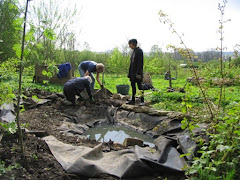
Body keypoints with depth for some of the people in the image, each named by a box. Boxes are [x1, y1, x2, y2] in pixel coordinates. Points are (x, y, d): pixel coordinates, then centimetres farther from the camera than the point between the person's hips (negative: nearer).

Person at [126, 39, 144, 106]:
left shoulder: (139, 51, -10)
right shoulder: (133, 51, 15)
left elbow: (140, 63, -16)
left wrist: (138, 73, -21)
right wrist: (129, 73, 15)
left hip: (138, 72, -8)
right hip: (133, 72, 8)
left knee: (139, 85, -5)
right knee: (133, 85, 10)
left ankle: (142, 101, 0)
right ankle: (133, 100, 16)